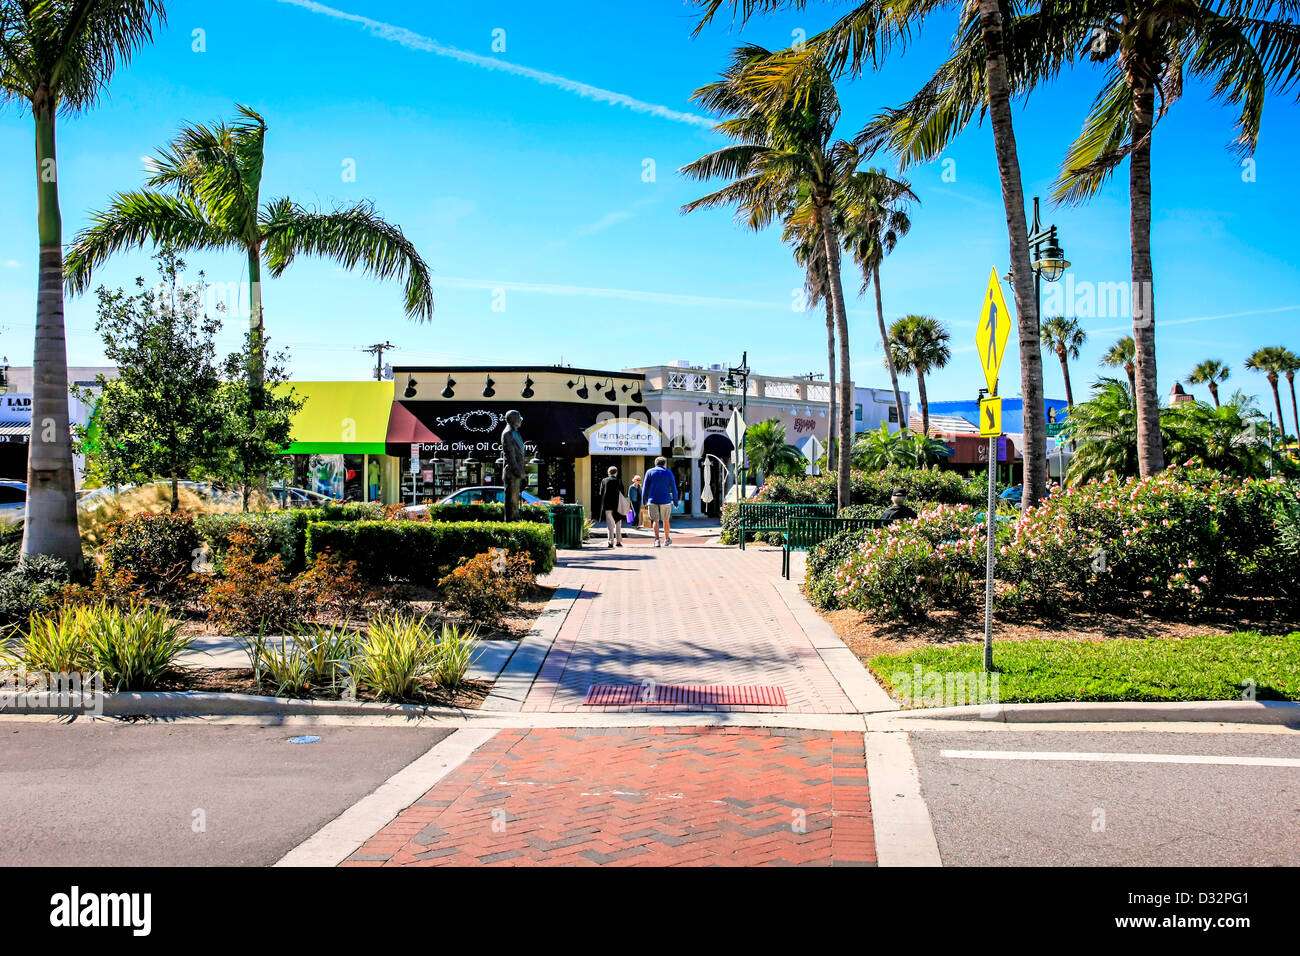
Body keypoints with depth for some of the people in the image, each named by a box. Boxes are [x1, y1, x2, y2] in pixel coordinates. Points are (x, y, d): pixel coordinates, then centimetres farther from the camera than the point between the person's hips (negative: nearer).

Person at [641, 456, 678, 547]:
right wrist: (675, 502, 8)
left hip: (652, 500, 0)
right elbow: (673, 488, 3)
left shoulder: (649, 472, 5)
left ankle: (657, 539, -14)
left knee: (655, 520, 0)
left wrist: (645, 501, 6)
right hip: (665, 500, 0)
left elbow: (645, 487, 2)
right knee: (666, 520, 14)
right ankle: (667, 539, 25)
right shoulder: (668, 473, 5)